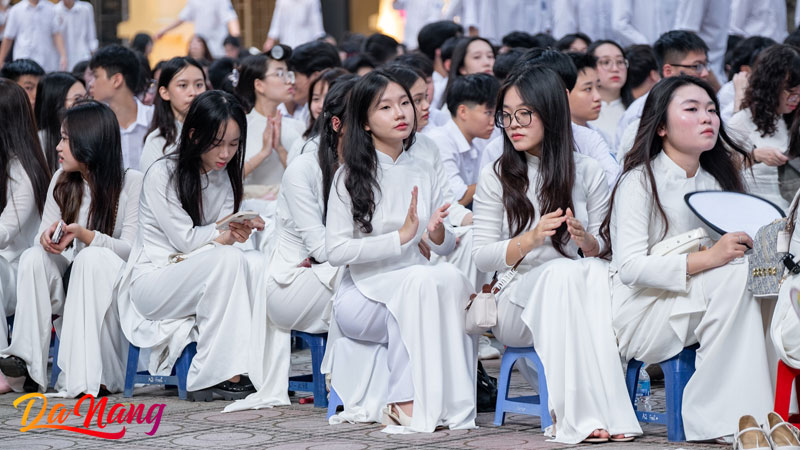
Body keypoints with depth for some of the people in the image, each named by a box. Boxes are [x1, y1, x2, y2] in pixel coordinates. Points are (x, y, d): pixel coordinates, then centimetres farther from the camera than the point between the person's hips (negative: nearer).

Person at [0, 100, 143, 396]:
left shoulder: (131, 183, -9)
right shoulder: (62, 181, 7)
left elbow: (132, 249, -16)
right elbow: (42, 237, 2)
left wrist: (82, 234, -31)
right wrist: (48, 237, -24)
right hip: (73, 283, 4)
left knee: (93, 257, -35)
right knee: (34, 257, -23)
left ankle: (90, 375, -39)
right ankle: (27, 362, -29)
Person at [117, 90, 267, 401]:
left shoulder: (224, 177, 9)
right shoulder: (162, 174, -13)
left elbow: (224, 236, 6)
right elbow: (185, 239, -16)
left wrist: (237, 232, -16)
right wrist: (227, 234, -9)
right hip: (151, 280, -7)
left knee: (259, 264, -22)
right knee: (227, 259, -33)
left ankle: (250, 368, -30)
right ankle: (217, 374, -33)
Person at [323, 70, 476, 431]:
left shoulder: (422, 173, 11)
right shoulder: (350, 177, -3)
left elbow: (446, 248, 14)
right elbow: (336, 251, -12)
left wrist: (438, 233, -11)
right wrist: (400, 236, -20)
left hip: (419, 286, 4)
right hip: (363, 293, -4)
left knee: (451, 278, -29)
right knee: (420, 282, -34)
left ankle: (450, 400, -27)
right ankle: (403, 400, -29)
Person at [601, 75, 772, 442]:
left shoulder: (718, 179, 14)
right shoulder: (640, 181, -8)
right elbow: (630, 267, -19)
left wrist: (752, 246, -7)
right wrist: (707, 259, -29)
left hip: (699, 309, 6)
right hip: (641, 316, -6)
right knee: (735, 273, -28)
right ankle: (710, 416, -27)